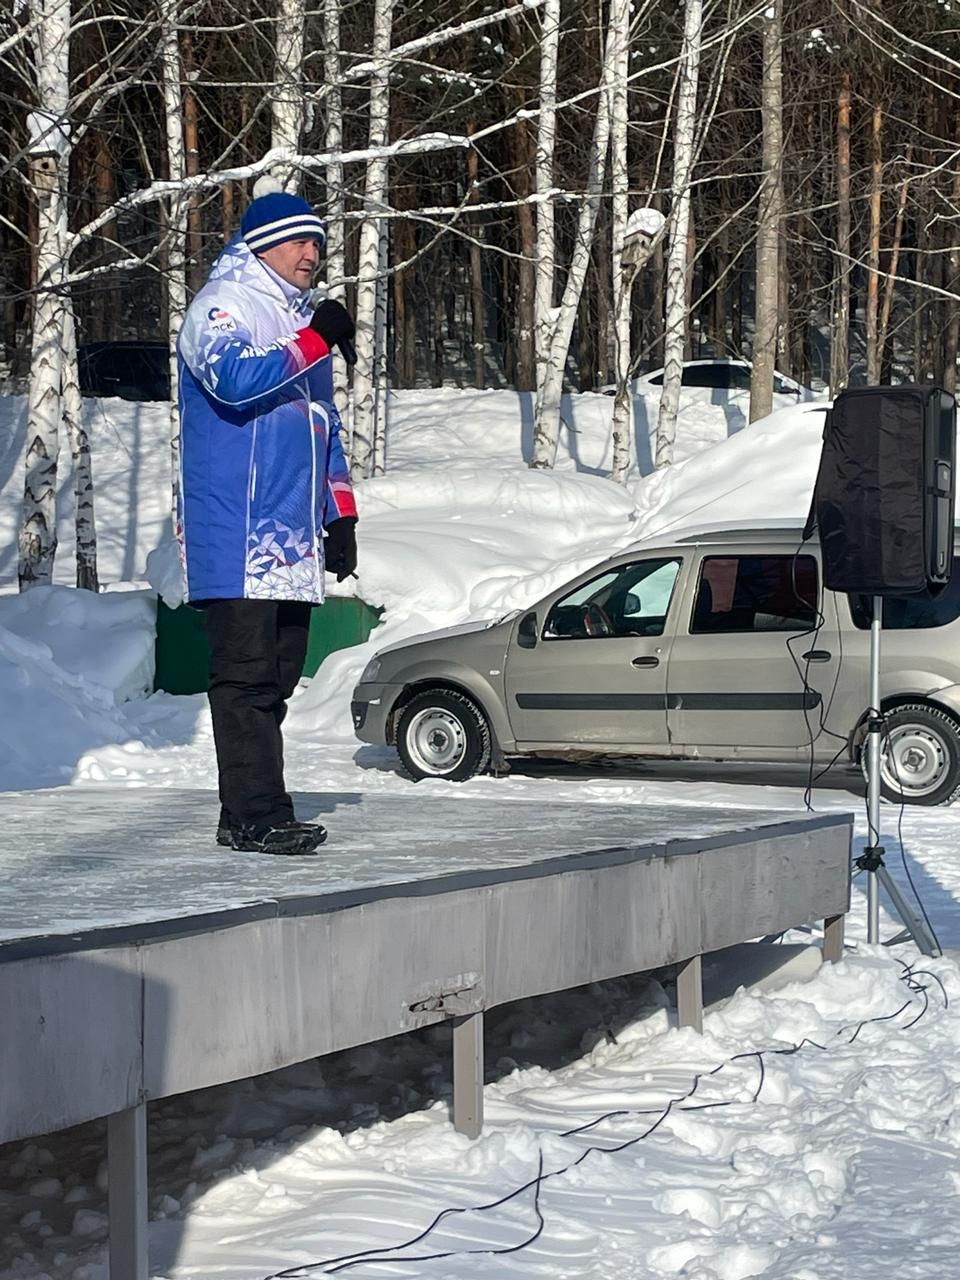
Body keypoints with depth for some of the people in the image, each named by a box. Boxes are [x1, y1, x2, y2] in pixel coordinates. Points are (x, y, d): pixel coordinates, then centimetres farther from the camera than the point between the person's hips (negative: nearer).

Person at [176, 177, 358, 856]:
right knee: (246, 676, -9)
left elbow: (324, 424, 29)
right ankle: (257, 816, -9)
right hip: (236, 539, -9)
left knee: (276, 678, 7)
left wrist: (340, 514, 22)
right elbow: (233, 378, -24)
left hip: (292, 540, 9)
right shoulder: (222, 305, -4)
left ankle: (249, 813, 11)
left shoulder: (302, 320, 23)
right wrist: (315, 341, -19)